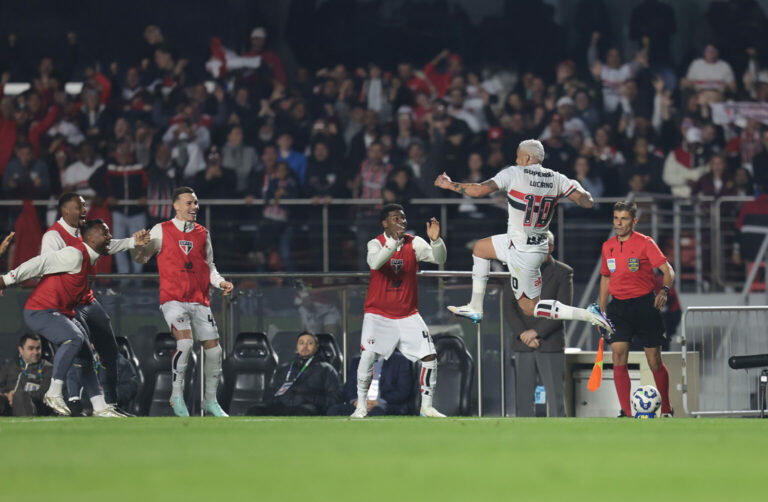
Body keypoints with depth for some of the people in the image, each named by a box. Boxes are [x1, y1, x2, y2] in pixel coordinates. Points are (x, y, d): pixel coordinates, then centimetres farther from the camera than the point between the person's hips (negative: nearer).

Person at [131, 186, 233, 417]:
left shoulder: (202, 233, 13)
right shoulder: (161, 231, 3)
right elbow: (142, 257, 7)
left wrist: (220, 282, 4)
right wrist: (137, 244, -14)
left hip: (200, 300, 4)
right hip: (173, 299, -4)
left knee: (213, 348, 1)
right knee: (185, 341, -25)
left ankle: (210, 400, 20)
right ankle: (177, 395, -11)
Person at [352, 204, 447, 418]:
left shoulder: (414, 243, -1)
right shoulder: (376, 243, -8)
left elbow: (439, 259, -14)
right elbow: (375, 263, -30)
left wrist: (435, 240, -33)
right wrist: (394, 241, -42)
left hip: (407, 315, 3)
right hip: (378, 312, -3)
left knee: (430, 356, -5)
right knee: (368, 355, -19)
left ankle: (427, 406, 10)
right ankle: (361, 406, -5)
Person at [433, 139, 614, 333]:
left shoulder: (514, 173, -15)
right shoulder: (556, 179, -1)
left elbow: (479, 190, -16)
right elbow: (588, 202, -3)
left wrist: (449, 185, 1)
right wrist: (577, 187, 20)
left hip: (523, 253, -8)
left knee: (530, 307, 3)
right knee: (480, 248, 25)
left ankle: (589, 315, -7)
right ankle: (475, 307, 29)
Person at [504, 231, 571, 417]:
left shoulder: (563, 273, 2)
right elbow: (508, 308, 5)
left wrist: (536, 332, -13)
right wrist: (522, 334, -9)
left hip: (551, 345, -3)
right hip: (523, 346, 3)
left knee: (555, 398, -4)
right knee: (523, 398, 1)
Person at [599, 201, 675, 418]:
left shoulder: (645, 243, -6)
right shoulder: (608, 246, 9)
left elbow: (668, 271, -10)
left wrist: (664, 290, -30)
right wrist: (601, 311, 17)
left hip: (644, 304, -4)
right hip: (619, 306, 4)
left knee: (654, 361, 1)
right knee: (618, 357, -12)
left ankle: (666, 410, 18)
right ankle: (627, 413, -10)